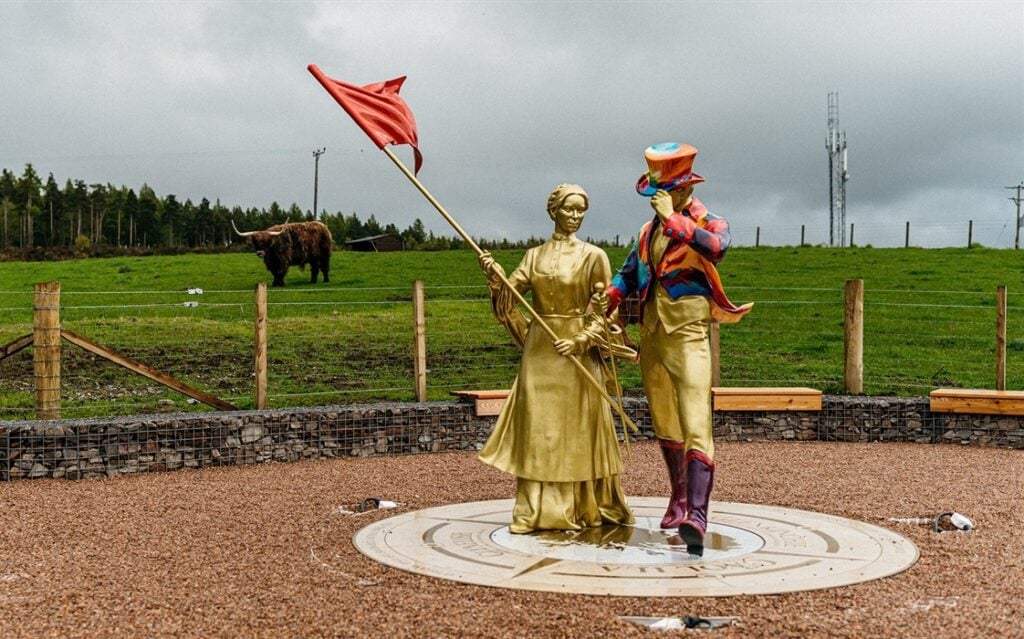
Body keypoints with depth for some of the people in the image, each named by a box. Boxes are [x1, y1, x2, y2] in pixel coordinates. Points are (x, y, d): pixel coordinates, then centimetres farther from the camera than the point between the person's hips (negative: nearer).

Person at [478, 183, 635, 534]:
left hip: (578, 354, -3)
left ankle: (585, 509, 13)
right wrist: (494, 276, -16)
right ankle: (536, 511, 8)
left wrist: (581, 341, -16)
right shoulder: (534, 255, 9)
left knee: (577, 431, 2)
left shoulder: (593, 256, -2)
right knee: (538, 430, 3)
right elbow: (510, 295, 2)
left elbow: (604, 310, -5)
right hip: (538, 351, 3)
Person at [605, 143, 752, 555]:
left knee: (695, 427, -18)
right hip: (651, 337, 7)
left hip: (687, 337, -7)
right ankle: (679, 500, 31)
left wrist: (674, 219, -26)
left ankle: (697, 516, -27)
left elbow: (717, 247, -28)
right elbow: (627, 274, 23)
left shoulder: (710, 223, -3)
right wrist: (604, 304, 7)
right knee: (665, 428, 16)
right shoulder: (649, 230, 15)